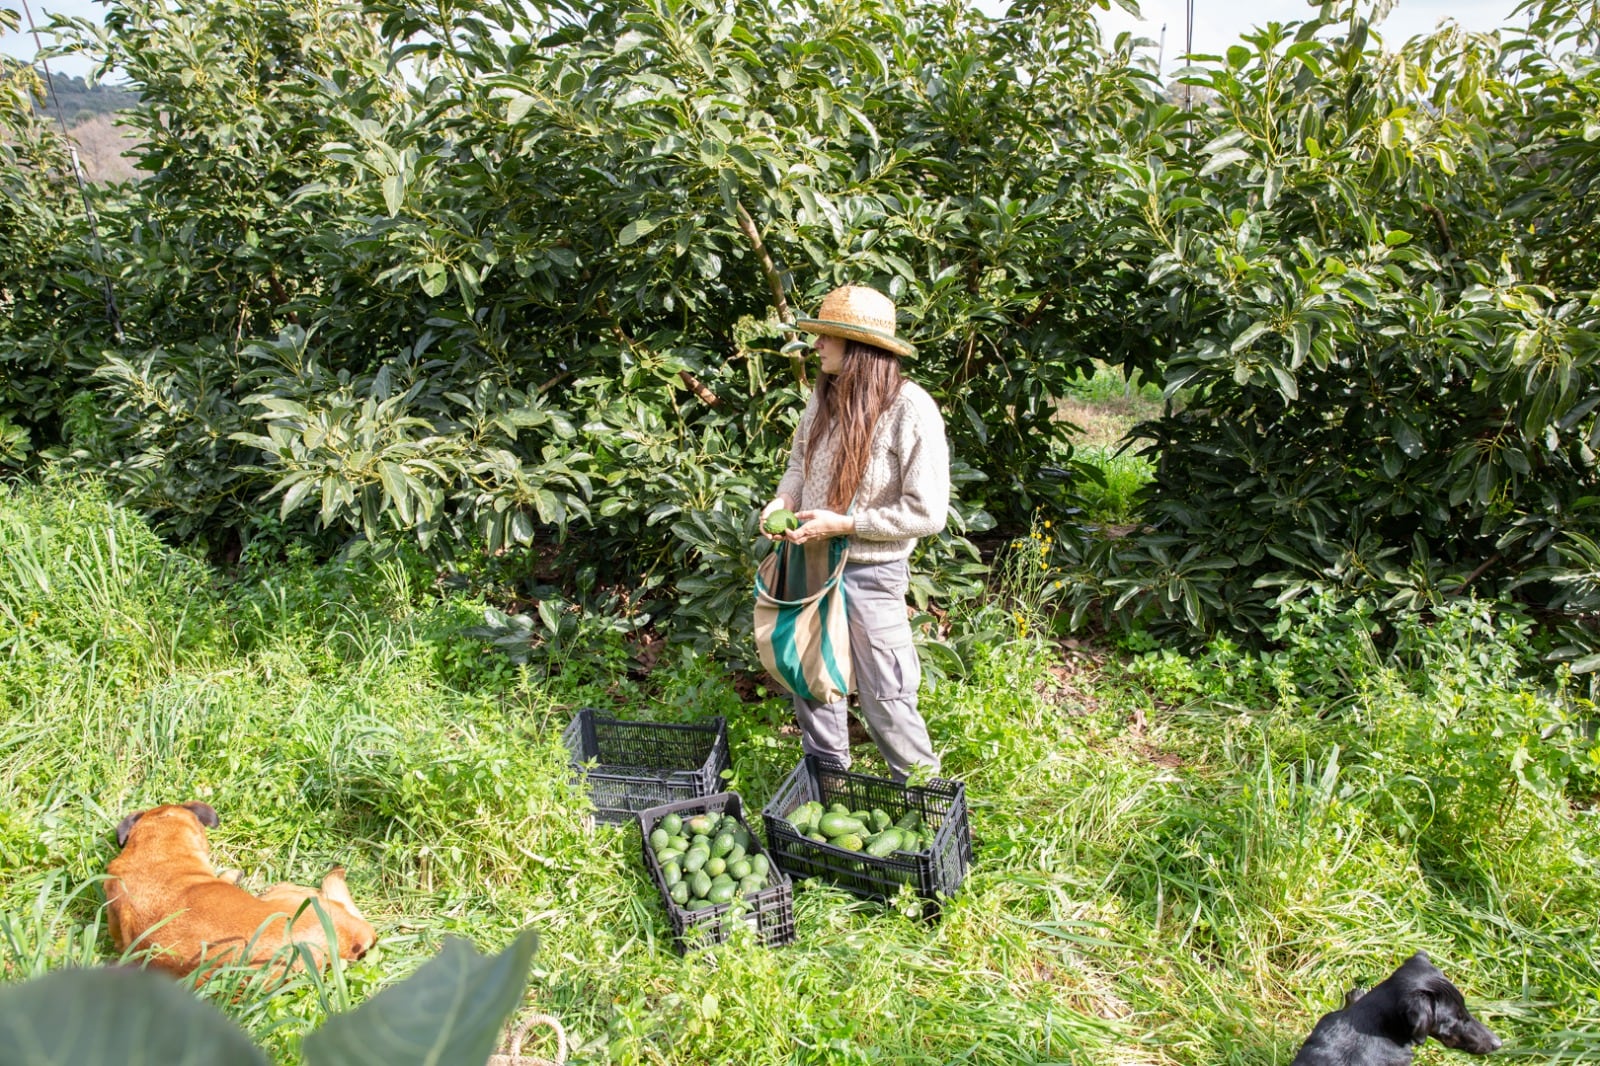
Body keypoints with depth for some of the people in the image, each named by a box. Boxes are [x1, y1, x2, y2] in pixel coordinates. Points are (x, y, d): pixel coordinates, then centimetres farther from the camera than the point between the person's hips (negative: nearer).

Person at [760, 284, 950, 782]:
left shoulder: (909, 408, -19)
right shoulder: (825, 395, 1)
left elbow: (927, 513, -19)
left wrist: (843, 524, -20)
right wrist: (783, 500, -3)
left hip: (870, 573, -6)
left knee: (885, 700, 1)